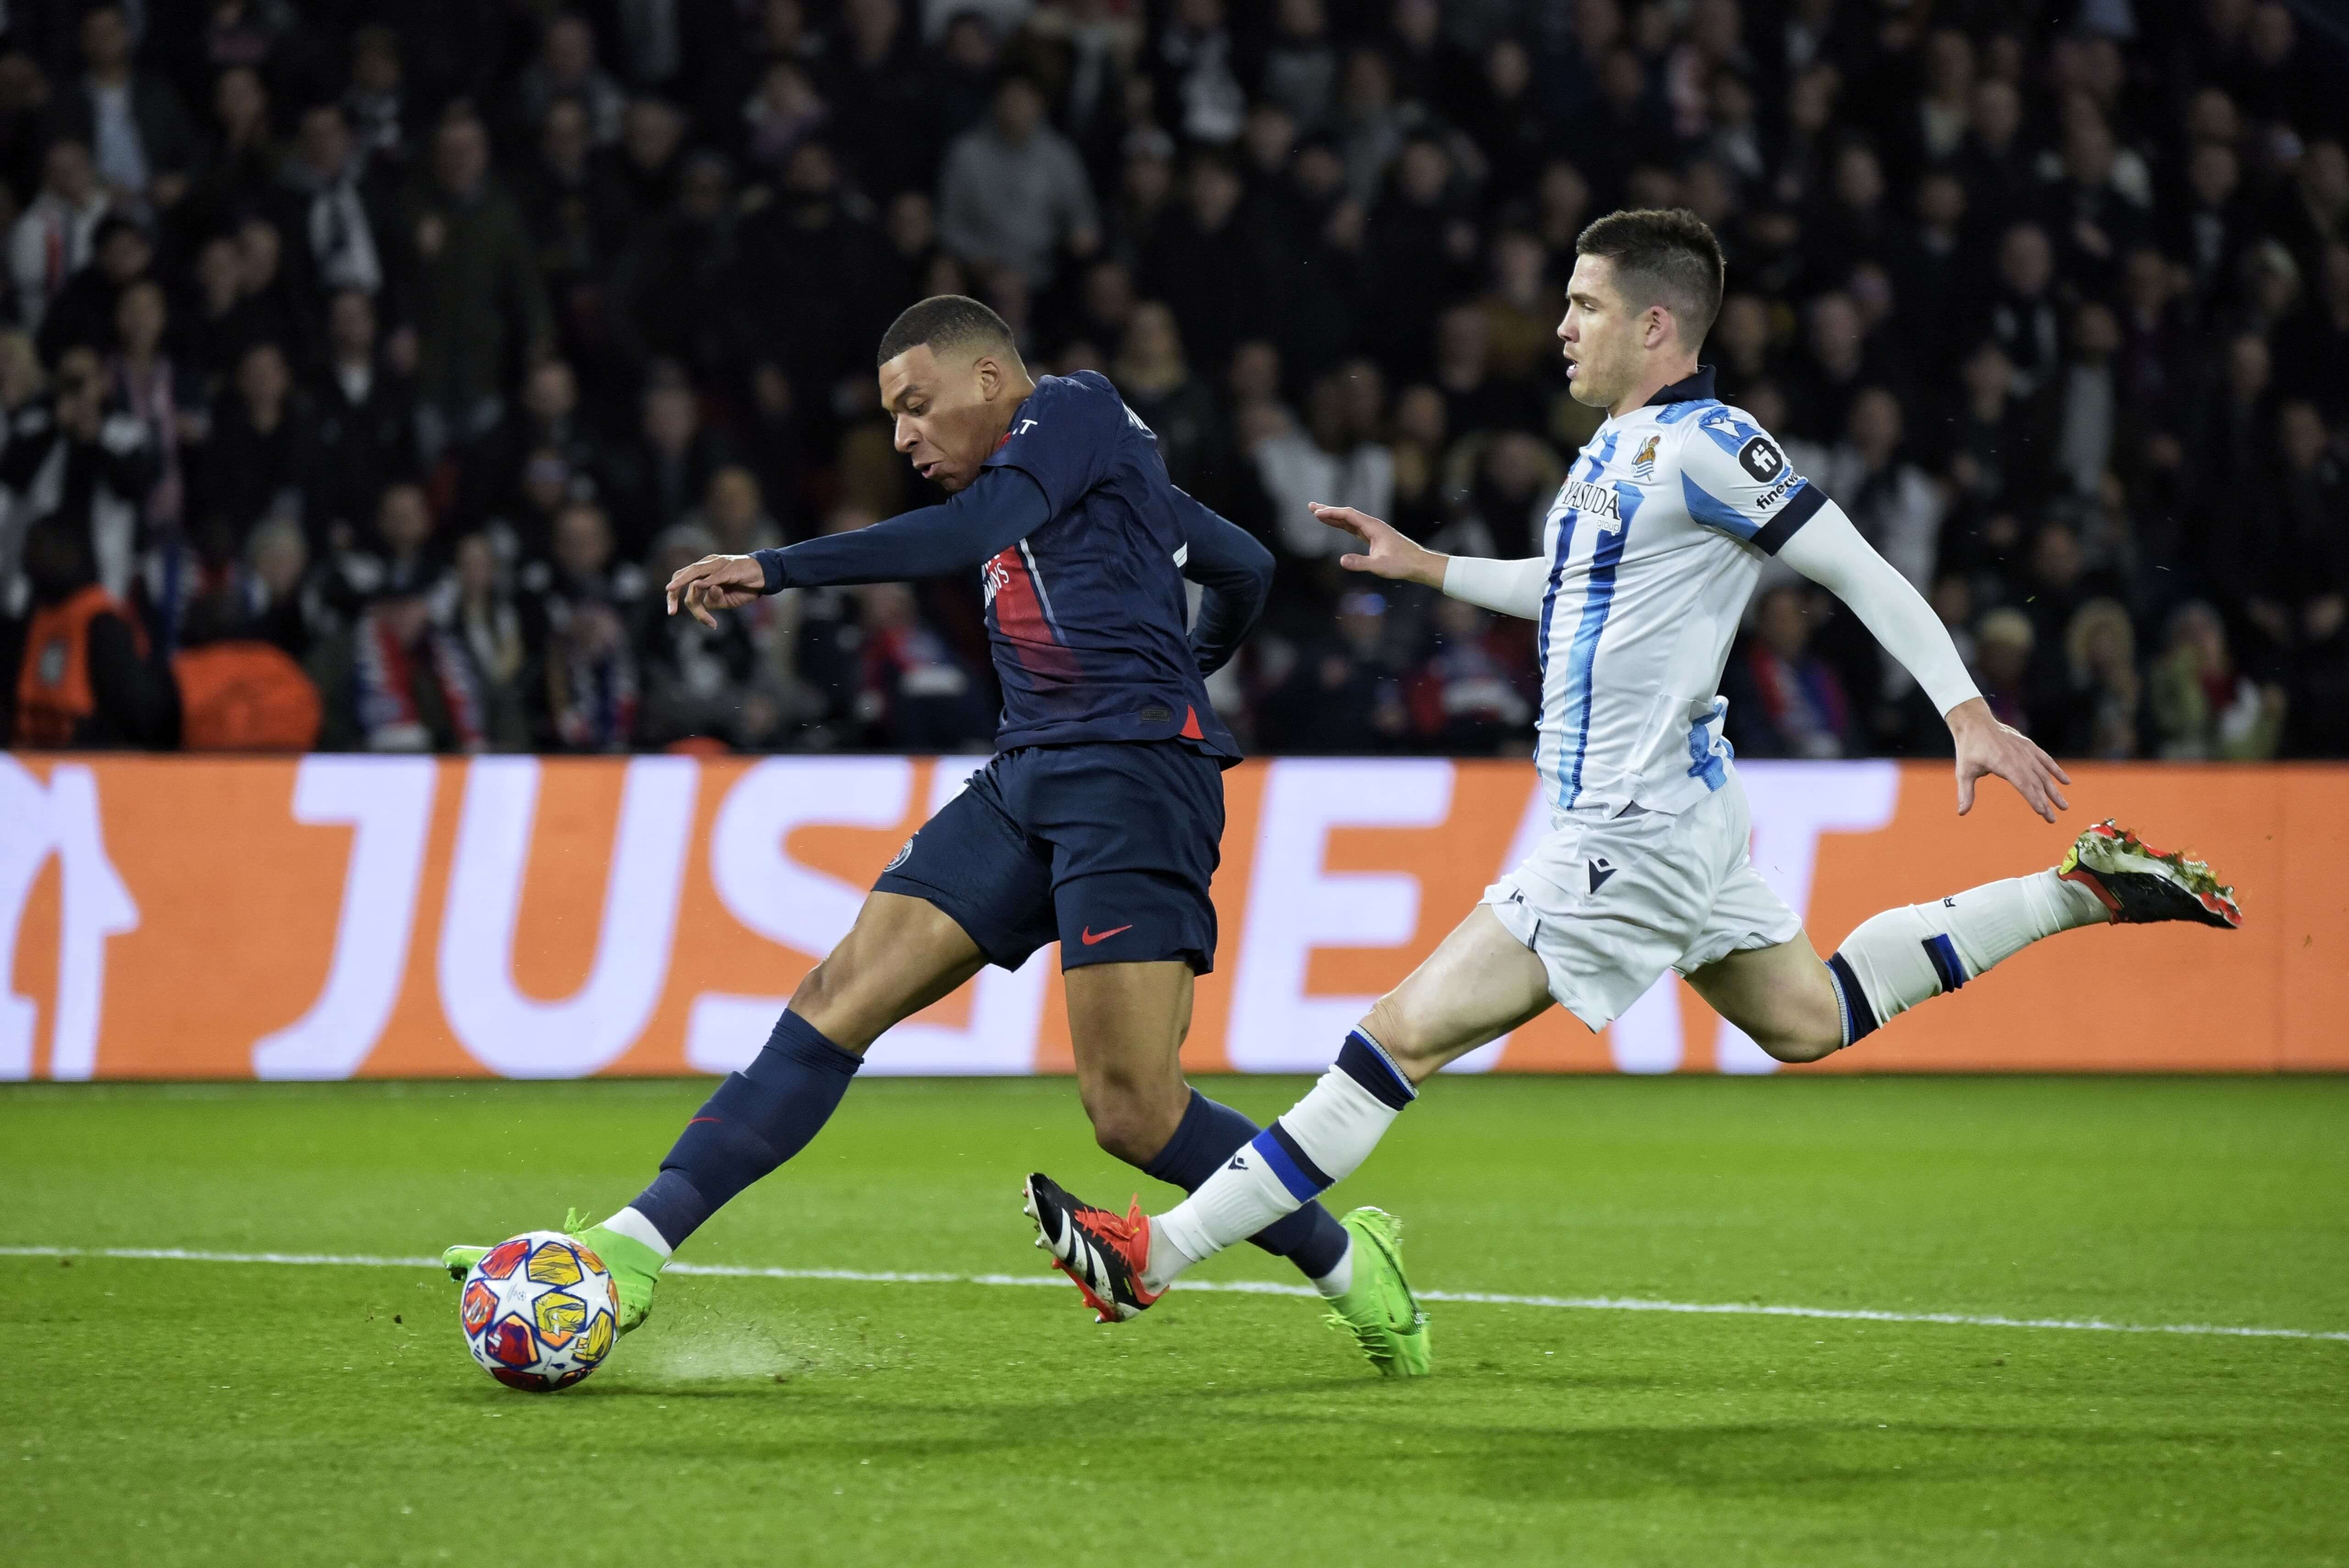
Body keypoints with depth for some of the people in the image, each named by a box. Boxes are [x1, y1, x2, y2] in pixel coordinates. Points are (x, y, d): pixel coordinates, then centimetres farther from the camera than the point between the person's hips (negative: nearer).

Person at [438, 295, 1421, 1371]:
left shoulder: (1077, 409, -2)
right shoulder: (1077, 479, 24)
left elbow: (969, 531, -22)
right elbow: (1245, 570, 36)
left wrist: (775, 571, -26)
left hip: (1133, 773, -9)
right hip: (1028, 781, 9)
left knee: (1132, 1112, -15)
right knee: (843, 996, -4)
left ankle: (1348, 1270, 6)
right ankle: (637, 1245, -10)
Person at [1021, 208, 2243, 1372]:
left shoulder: (1704, 446, -16)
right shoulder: (1619, 448, 12)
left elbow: (1858, 569, -16)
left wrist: (1967, 714, -20)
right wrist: (1427, 568, 23)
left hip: (1629, 835, -11)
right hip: (1638, 815, 11)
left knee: (1408, 1033, -10)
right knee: (1807, 1019, 23)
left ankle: (1159, 1253, -11)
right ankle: (2082, 889, 25)